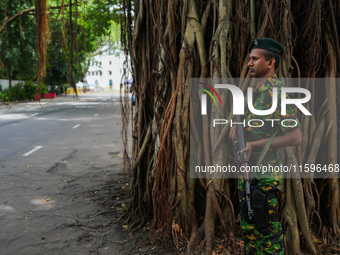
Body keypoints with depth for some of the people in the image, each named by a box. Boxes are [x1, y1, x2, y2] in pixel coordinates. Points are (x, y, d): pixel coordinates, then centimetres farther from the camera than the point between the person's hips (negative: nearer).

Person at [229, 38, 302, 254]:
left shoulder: (278, 93, -16)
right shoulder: (256, 90, 12)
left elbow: (296, 137, -22)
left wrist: (255, 144, -21)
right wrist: (235, 125, 2)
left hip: (264, 172, -9)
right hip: (247, 169, 9)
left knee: (267, 229, 0)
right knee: (249, 226, 19)